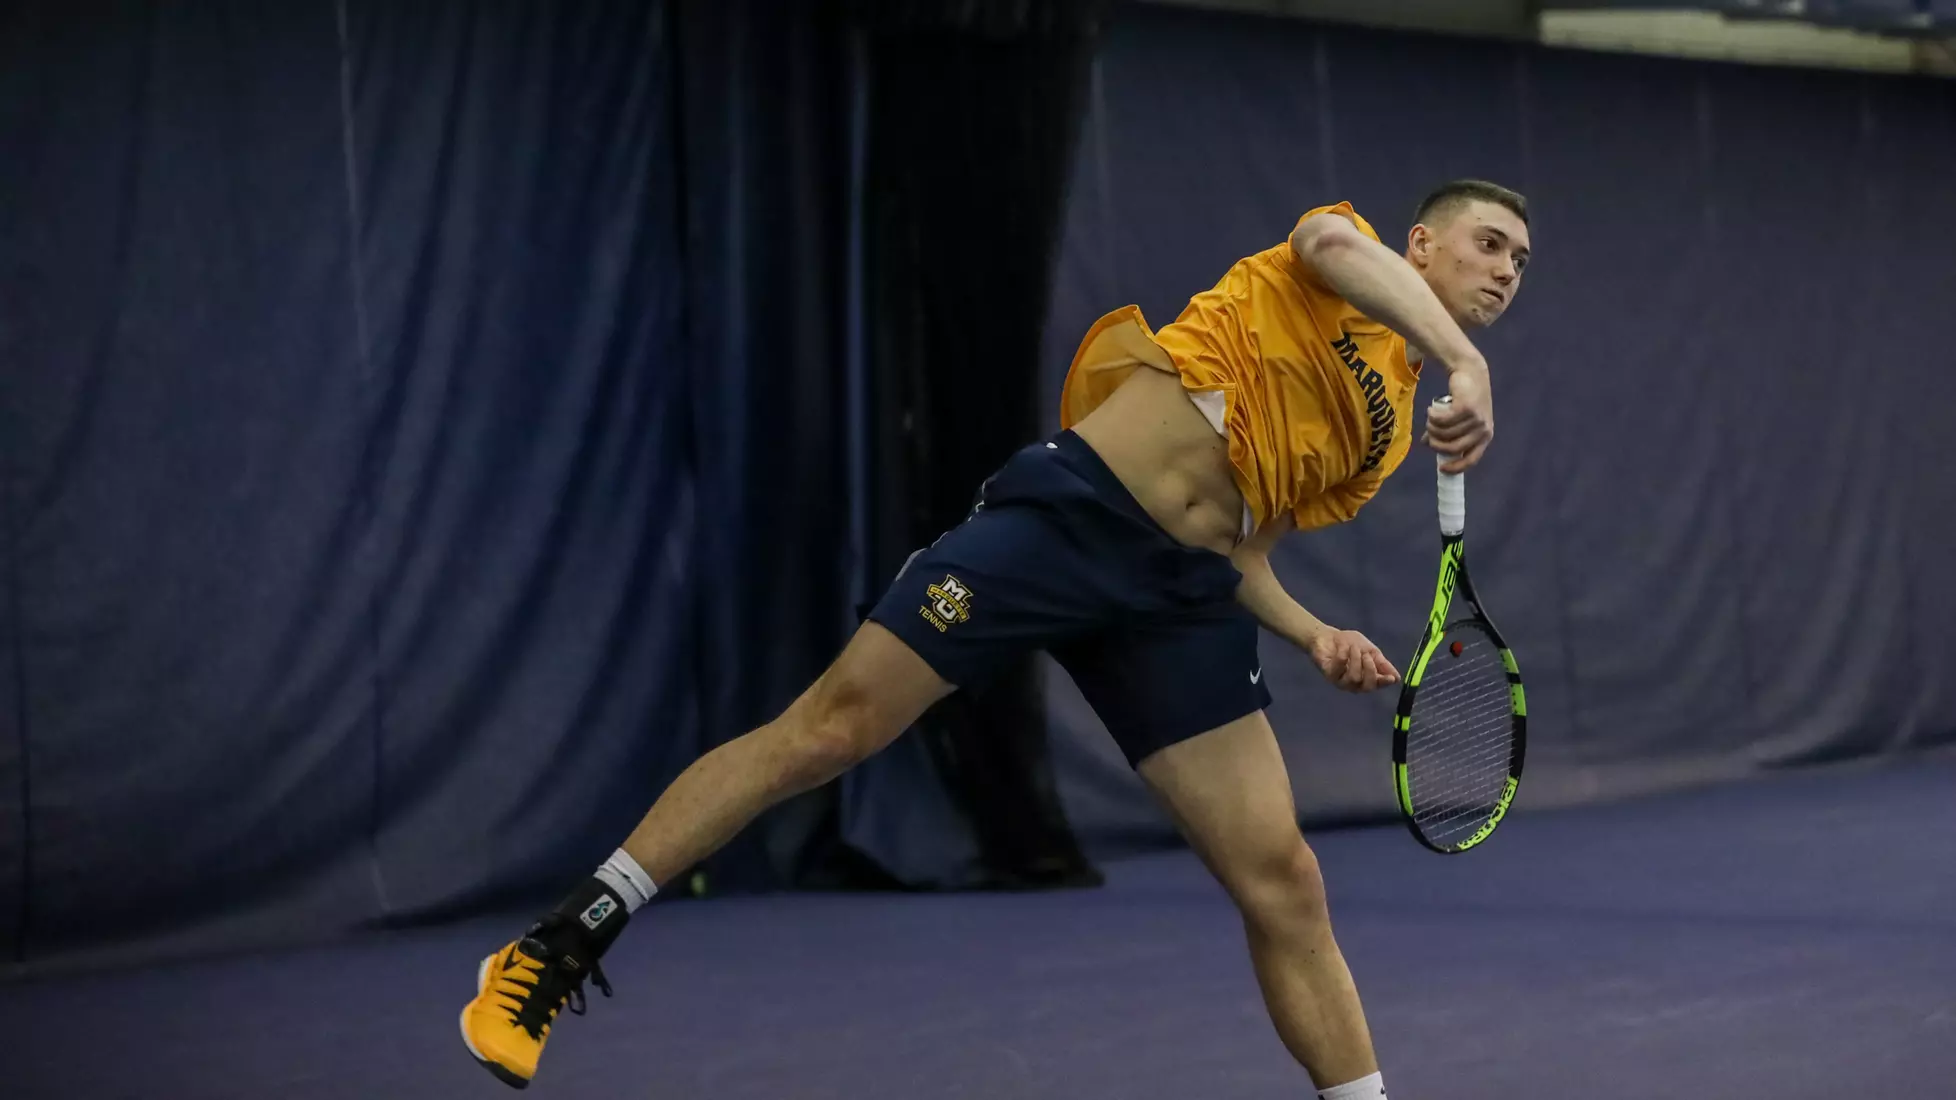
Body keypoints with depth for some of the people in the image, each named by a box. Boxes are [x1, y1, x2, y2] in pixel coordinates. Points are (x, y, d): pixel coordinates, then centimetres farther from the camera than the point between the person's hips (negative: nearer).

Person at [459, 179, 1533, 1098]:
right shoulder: (1346, 254, 7)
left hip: (1179, 595, 7)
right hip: (1072, 509, -6)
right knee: (826, 728, -12)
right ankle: (560, 947, -3)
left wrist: (1314, 635, 6)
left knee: (1284, 885, -5)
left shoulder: (1391, 434, 23)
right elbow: (1333, 243, -19)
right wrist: (1465, 359, -29)